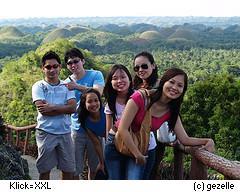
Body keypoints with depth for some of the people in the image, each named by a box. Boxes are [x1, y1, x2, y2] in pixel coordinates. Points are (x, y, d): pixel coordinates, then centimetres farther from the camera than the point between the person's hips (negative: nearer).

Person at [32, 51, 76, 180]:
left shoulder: (67, 86, 8)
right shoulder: (38, 86, 1)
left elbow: (73, 108, -7)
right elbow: (42, 110, -13)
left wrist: (51, 107, -15)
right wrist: (63, 108, -10)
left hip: (65, 133, 3)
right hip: (45, 133, -2)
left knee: (68, 170, 10)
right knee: (44, 171, 7)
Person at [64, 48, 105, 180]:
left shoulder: (96, 75, -3)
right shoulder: (67, 83, 4)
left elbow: (98, 92, -23)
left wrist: (77, 86, -30)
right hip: (76, 129, 1)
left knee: (95, 168, 15)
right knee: (74, 170, 3)